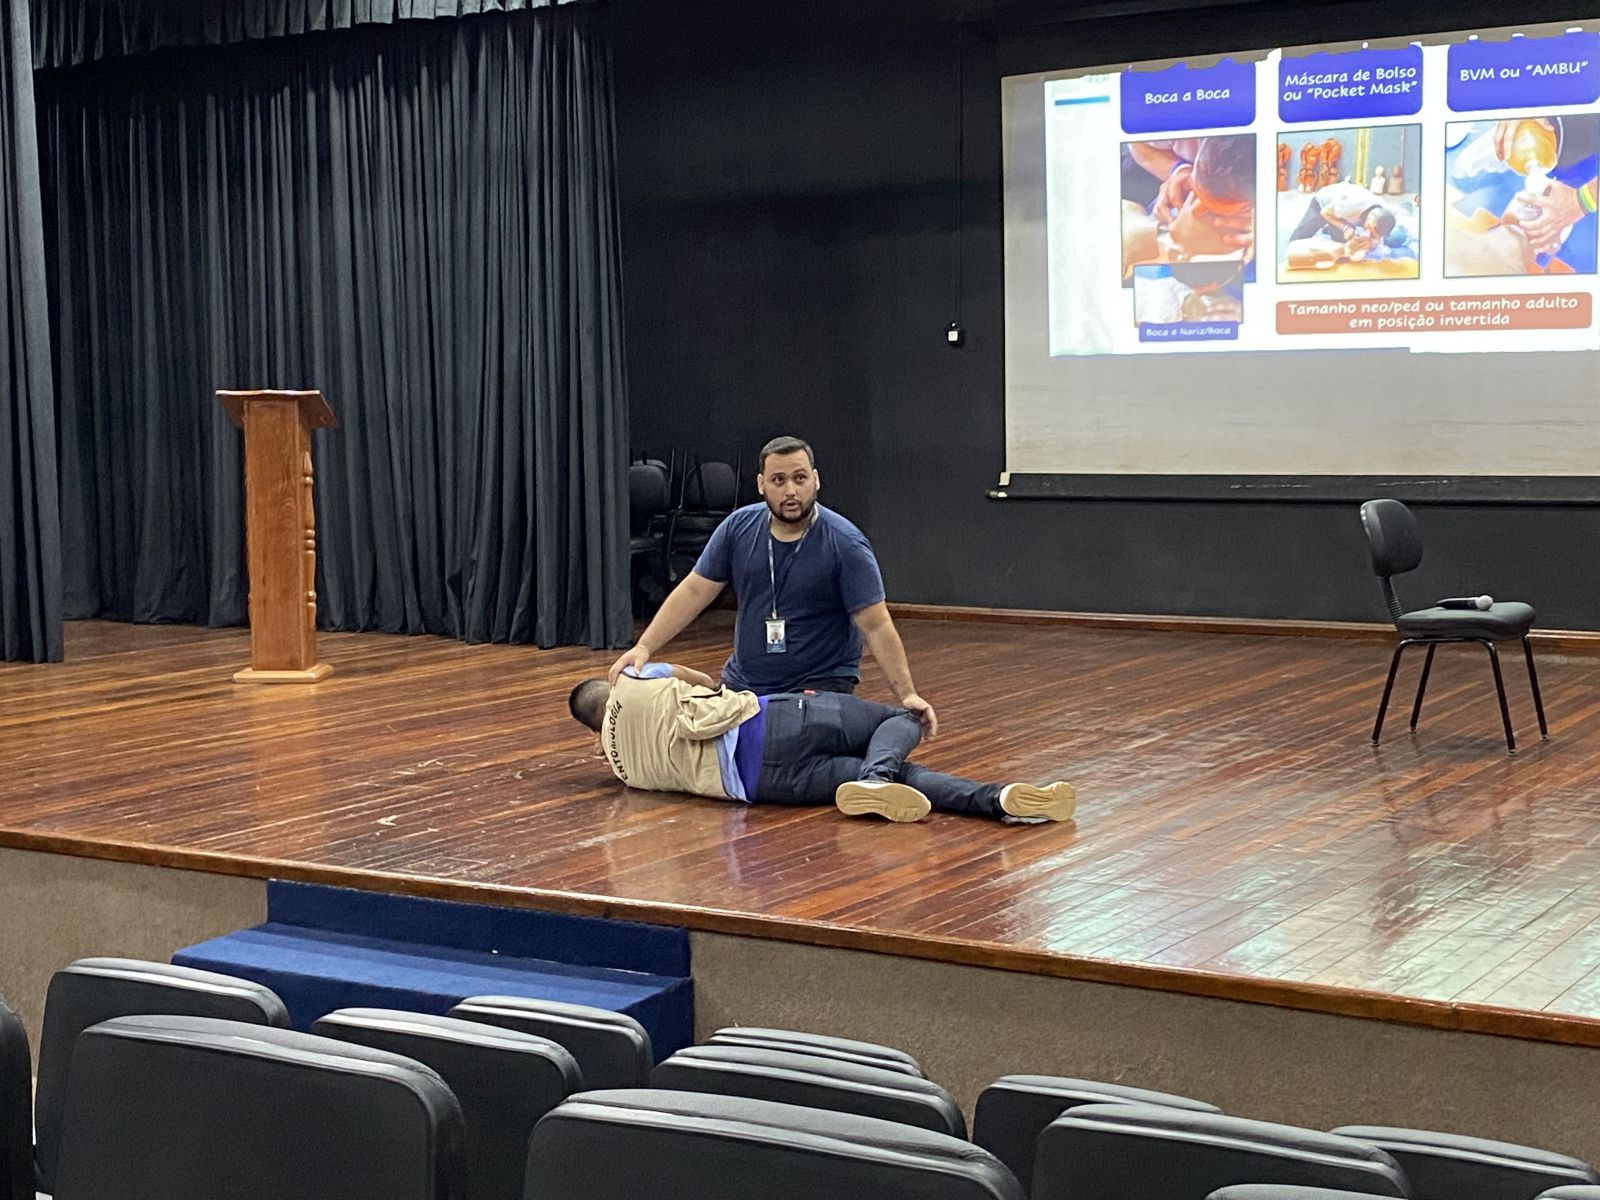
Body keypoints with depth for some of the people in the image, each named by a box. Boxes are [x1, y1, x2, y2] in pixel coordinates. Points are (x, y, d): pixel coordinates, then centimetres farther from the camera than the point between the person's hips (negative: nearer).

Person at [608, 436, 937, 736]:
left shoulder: (846, 545, -19)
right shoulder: (738, 528, -6)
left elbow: (876, 627, -19)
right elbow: (694, 592, -1)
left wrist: (907, 694, -26)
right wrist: (644, 647, -9)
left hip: (819, 685, -4)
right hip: (743, 682, 4)